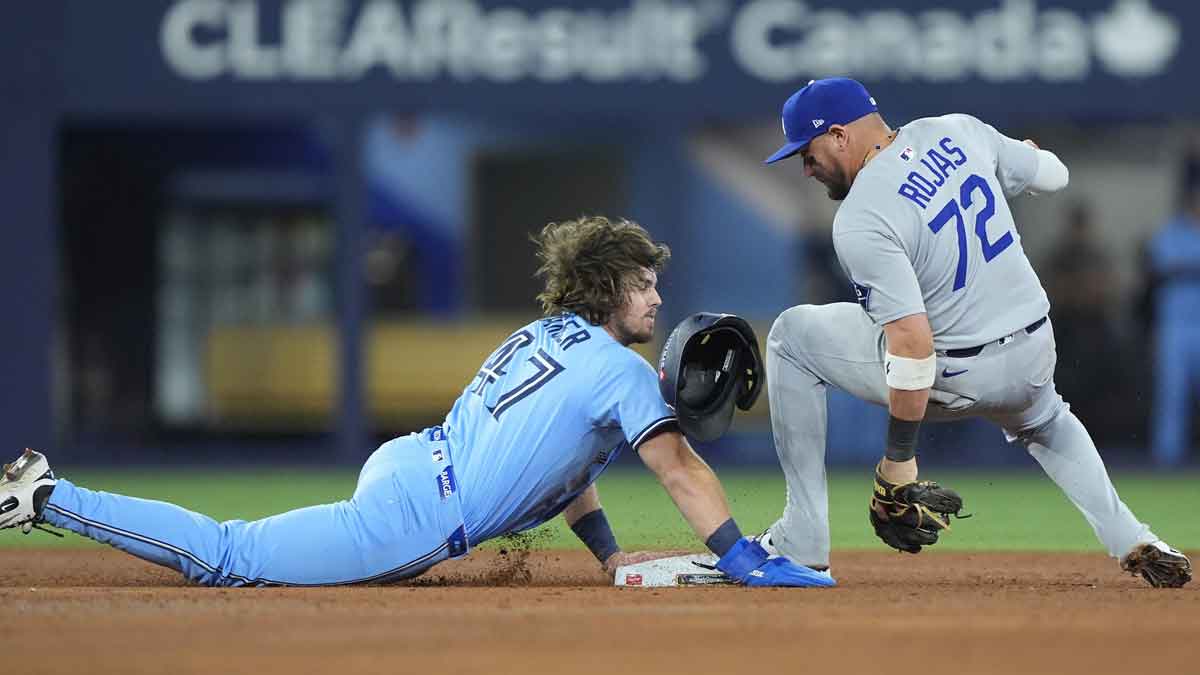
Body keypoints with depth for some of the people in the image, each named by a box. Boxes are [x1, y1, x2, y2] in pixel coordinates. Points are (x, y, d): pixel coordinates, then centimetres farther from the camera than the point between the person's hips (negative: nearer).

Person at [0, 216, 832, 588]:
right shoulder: (621, 369, -8)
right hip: (413, 518, -9)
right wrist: (747, 562, -9)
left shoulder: (542, 335, 20)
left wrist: (611, 554, 25)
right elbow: (681, 470, -11)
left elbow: (561, 457, 29)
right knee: (229, 556, -8)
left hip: (402, 463, 9)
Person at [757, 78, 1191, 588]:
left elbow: (913, 344, -26)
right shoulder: (956, 131, -2)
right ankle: (1131, 542, 23)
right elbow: (1053, 175, 15)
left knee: (792, 336, 10)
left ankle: (802, 541, 9)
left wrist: (898, 462, -21)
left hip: (955, 378, -7)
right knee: (1042, 423, 43)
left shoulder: (859, 221, -21)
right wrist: (1022, 153, 38)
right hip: (1036, 357, 7)